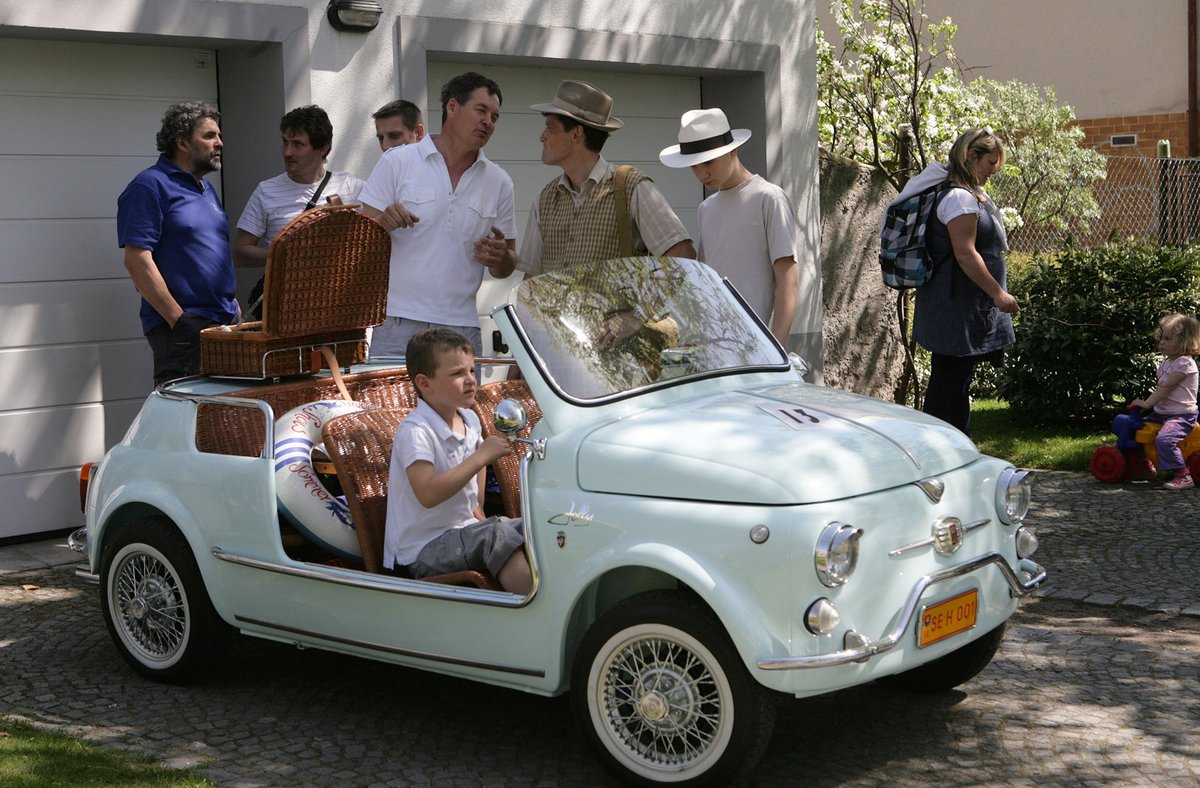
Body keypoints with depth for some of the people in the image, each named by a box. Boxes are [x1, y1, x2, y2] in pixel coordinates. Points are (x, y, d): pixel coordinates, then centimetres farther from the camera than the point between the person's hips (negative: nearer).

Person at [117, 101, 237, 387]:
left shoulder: (206, 188, 19)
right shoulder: (150, 186, -8)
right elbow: (137, 259, -16)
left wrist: (233, 307, 15)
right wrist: (178, 319, -19)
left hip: (223, 321, 9)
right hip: (181, 331, -9)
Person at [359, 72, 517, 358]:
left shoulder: (499, 182, 11)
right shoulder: (397, 162, 2)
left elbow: (505, 269, 16)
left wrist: (500, 257, -7)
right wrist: (384, 223, -20)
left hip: (463, 329, 3)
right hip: (399, 324, -3)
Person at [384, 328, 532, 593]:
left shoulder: (469, 420, 7)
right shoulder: (414, 431, -20)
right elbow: (428, 494, -34)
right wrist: (482, 456, -30)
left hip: (464, 532, 9)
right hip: (423, 549, -9)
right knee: (497, 535, -29)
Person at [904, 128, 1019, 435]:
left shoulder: (968, 194, 16)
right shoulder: (959, 197, -18)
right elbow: (965, 253, -23)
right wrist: (998, 293, -18)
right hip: (957, 306, -11)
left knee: (957, 384, 15)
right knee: (947, 383, -7)